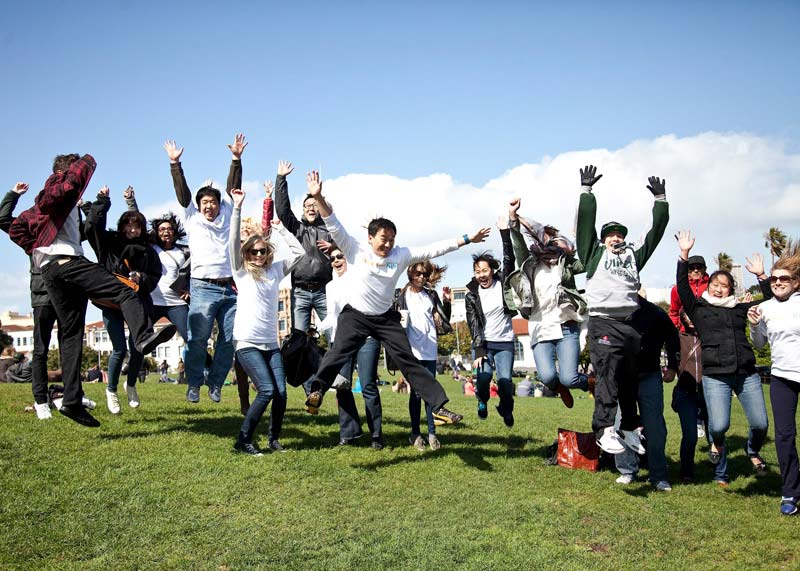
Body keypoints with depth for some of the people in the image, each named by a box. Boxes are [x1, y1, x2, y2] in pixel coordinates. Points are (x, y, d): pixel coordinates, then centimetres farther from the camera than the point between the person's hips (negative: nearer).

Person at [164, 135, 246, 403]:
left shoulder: (226, 216, 19)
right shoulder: (193, 218, 13)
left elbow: (233, 188, 15)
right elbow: (182, 192, 7)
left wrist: (236, 159, 9)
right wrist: (175, 164, 1)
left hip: (230, 288, 3)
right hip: (203, 288, -3)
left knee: (229, 339, 1)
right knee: (198, 339, -6)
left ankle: (216, 383, 12)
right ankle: (194, 384, 6)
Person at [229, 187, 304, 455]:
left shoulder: (275, 270, 13)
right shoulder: (242, 272, 3)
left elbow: (298, 251, 12)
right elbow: (233, 242, -8)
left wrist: (280, 228, 10)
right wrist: (237, 207, -12)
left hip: (271, 343, 5)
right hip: (248, 342, -4)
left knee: (281, 392, -5)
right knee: (267, 390, -15)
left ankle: (274, 438, 14)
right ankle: (244, 439, 0)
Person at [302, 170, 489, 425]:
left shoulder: (401, 255, -3)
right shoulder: (356, 250, -9)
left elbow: (433, 250, -1)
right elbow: (334, 226, -17)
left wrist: (467, 239, -2)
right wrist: (318, 197, -29)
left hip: (386, 317, 2)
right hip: (355, 315, -2)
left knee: (408, 360, -1)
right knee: (339, 351, -24)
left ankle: (438, 405, -1)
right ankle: (317, 390, -14)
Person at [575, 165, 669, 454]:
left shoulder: (634, 257, 23)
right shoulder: (594, 254, 14)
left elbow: (656, 231, 24)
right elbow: (585, 222, 8)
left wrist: (660, 199, 23)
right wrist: (586, 190, 6)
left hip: (629, 324, 5)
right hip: (602, 323, -4)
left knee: (629, 380, 9)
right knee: (608, 373, -18)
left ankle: (629, 429, 17)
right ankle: (604, 429, -19)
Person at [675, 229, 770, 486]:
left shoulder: (740, 309, 17)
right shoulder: (698, 308, 9)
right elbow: (682, 286, -3)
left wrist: (761, 277, 13)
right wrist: (684, 255, -9)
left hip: (747, 373, 3)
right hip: (715, 375, -3)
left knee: (760, 423, -4)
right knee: (718, 425, -16)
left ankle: (753, 452, 30)